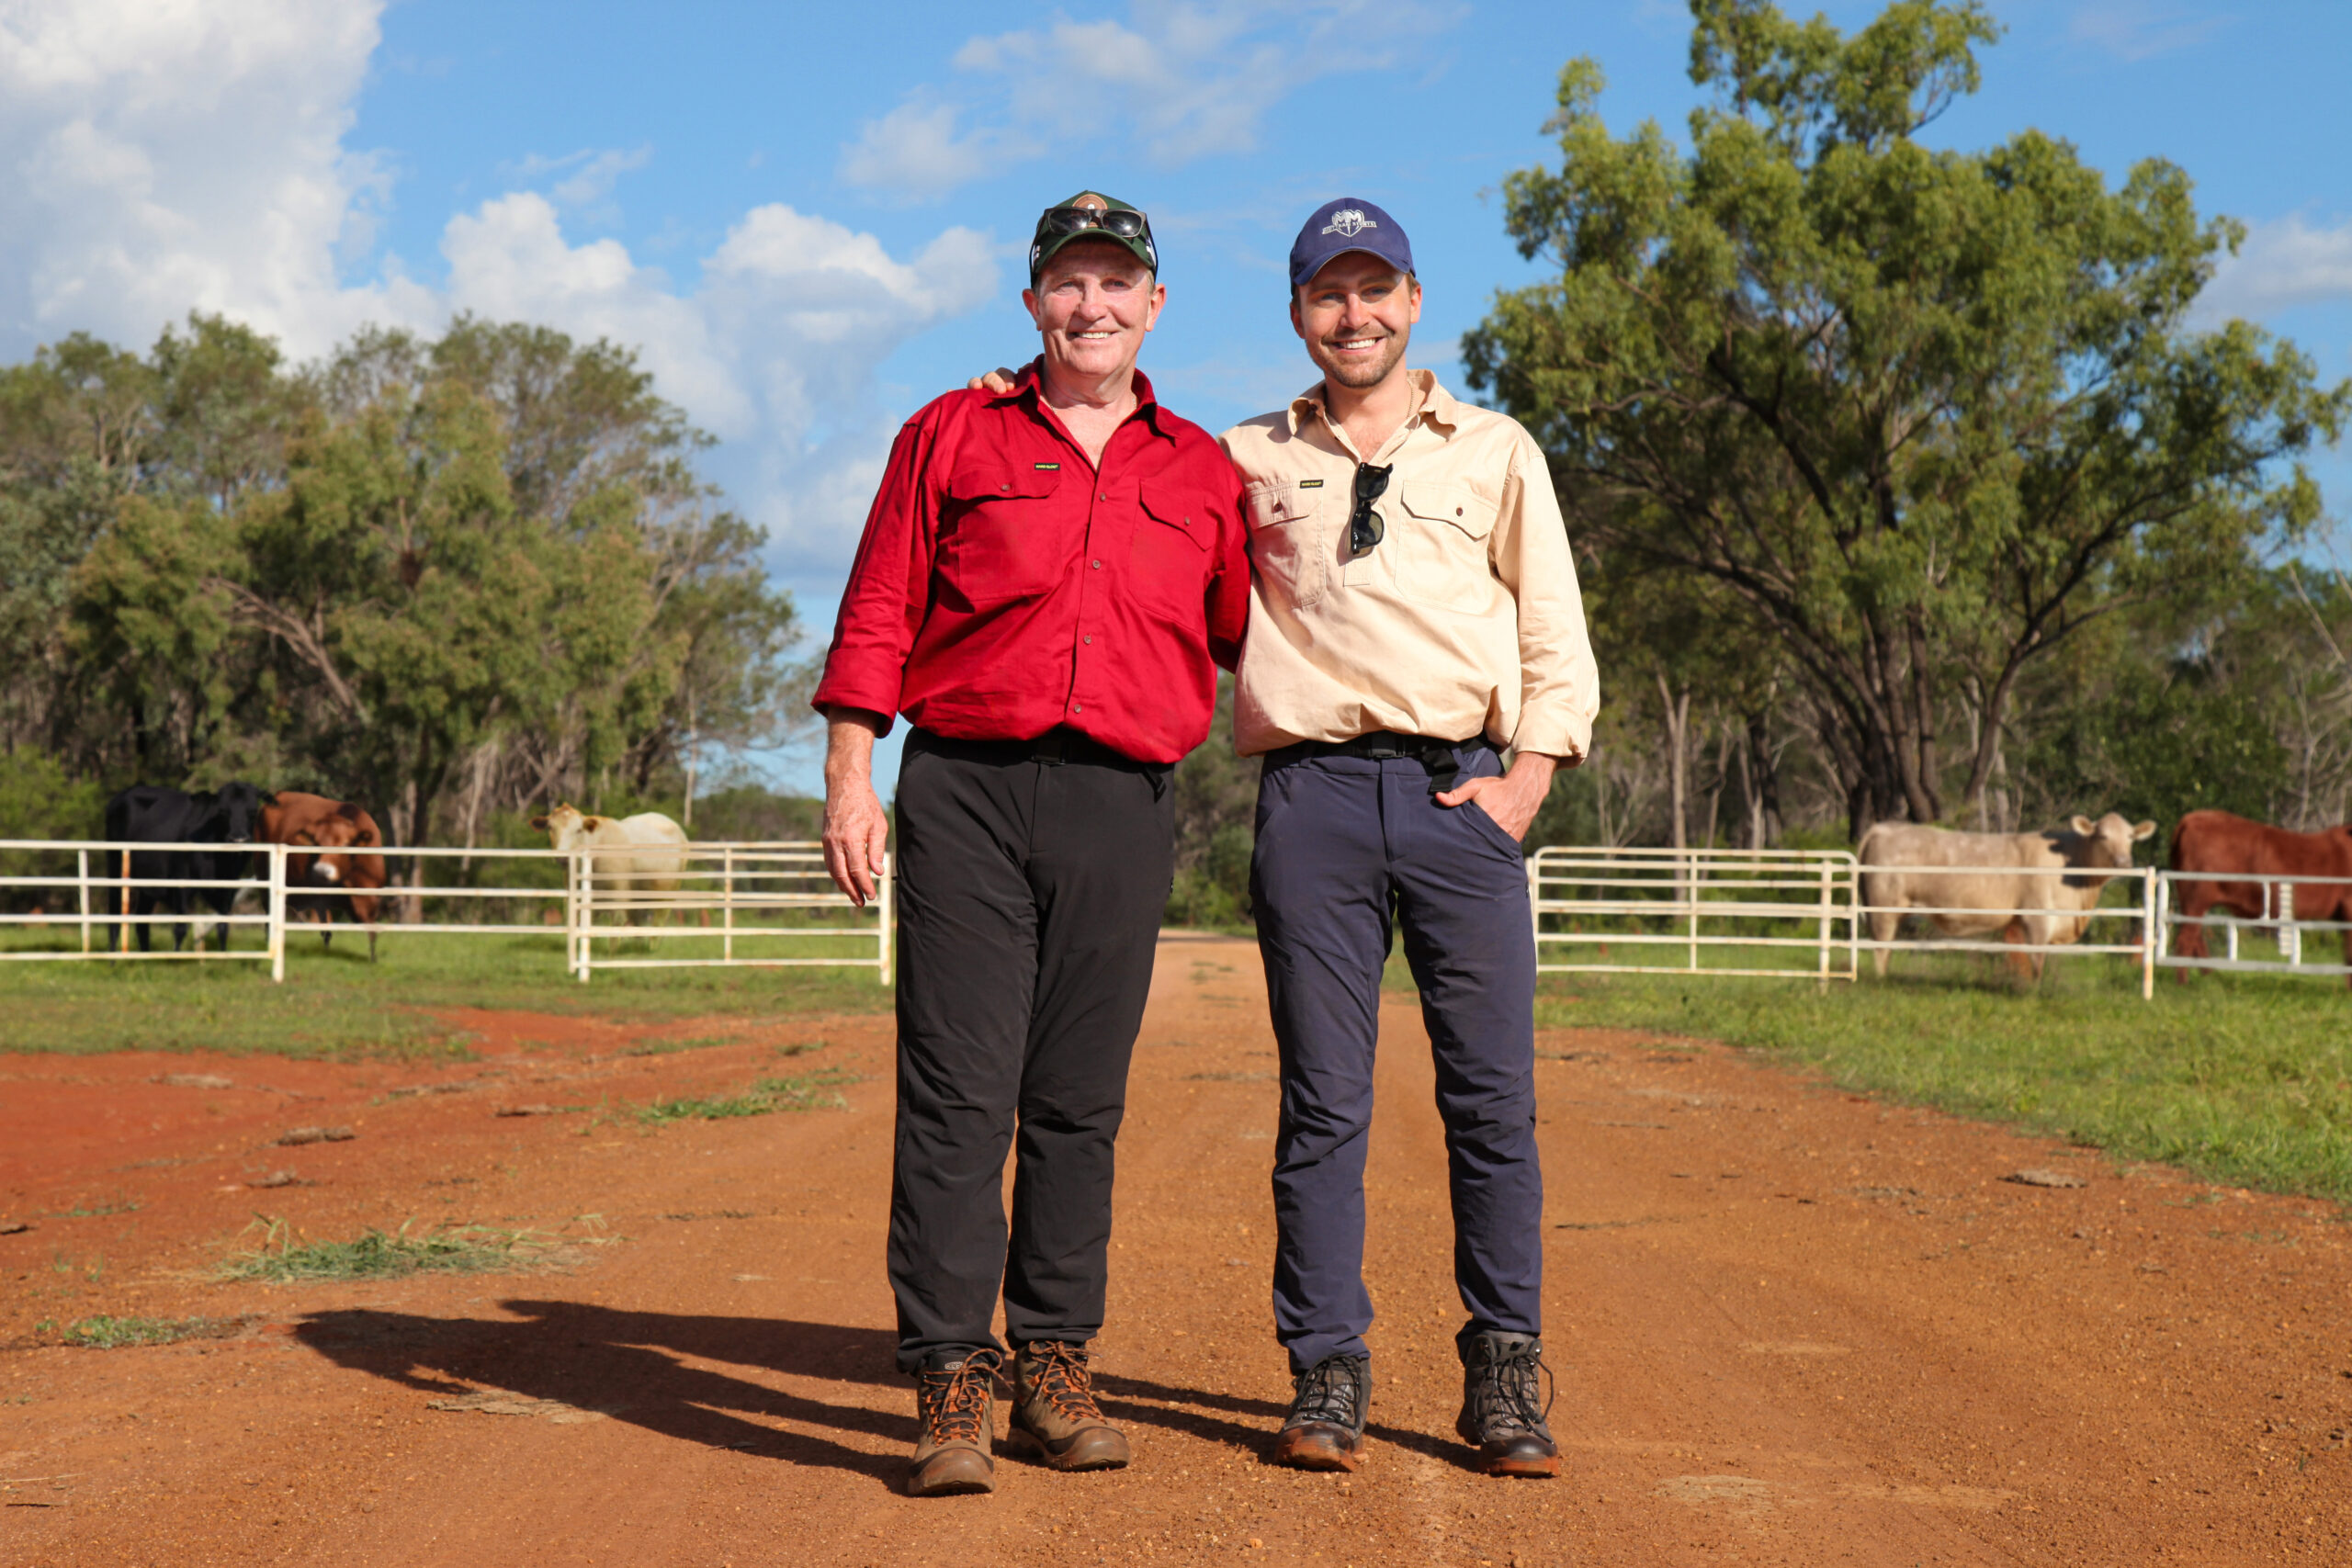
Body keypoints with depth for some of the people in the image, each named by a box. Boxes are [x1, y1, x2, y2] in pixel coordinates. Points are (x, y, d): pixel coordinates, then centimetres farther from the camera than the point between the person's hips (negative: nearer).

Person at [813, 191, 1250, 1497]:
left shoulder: (1205, 473, 15)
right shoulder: (950, 437, 11)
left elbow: (1256, 641, 19)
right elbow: (878, 615, 6)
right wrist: (849, 777, -3)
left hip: (1126, 808, 2)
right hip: (964, 792, -2)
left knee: (1078, 1101, 5)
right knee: (956, 1093, -7)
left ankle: (1053, 1372, 13)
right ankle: (949, 1387, -5)